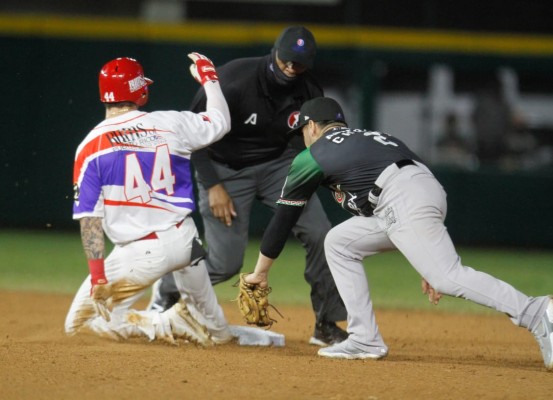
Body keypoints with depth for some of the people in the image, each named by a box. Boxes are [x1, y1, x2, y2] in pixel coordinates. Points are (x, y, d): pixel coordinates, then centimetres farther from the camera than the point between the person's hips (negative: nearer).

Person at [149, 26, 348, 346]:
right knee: (226, 263, -7)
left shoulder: (309, 92, -14)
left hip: (279, 163, 4)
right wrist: (213, 186, -22)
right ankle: (166, 292, 25)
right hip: (226, 169, -4)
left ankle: (327, 325, 1)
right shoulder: (233, 80, -28)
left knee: (319, 234, -14)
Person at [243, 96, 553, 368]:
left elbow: (283, 218, 22)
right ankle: (365, 340, 14)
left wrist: (260, 273, 33)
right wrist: (426, 264, 25)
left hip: (407, 202, -8)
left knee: (450, 278, -19)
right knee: (339, 243, 20)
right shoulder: (368, 138, 36)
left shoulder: (312, 158, 17)